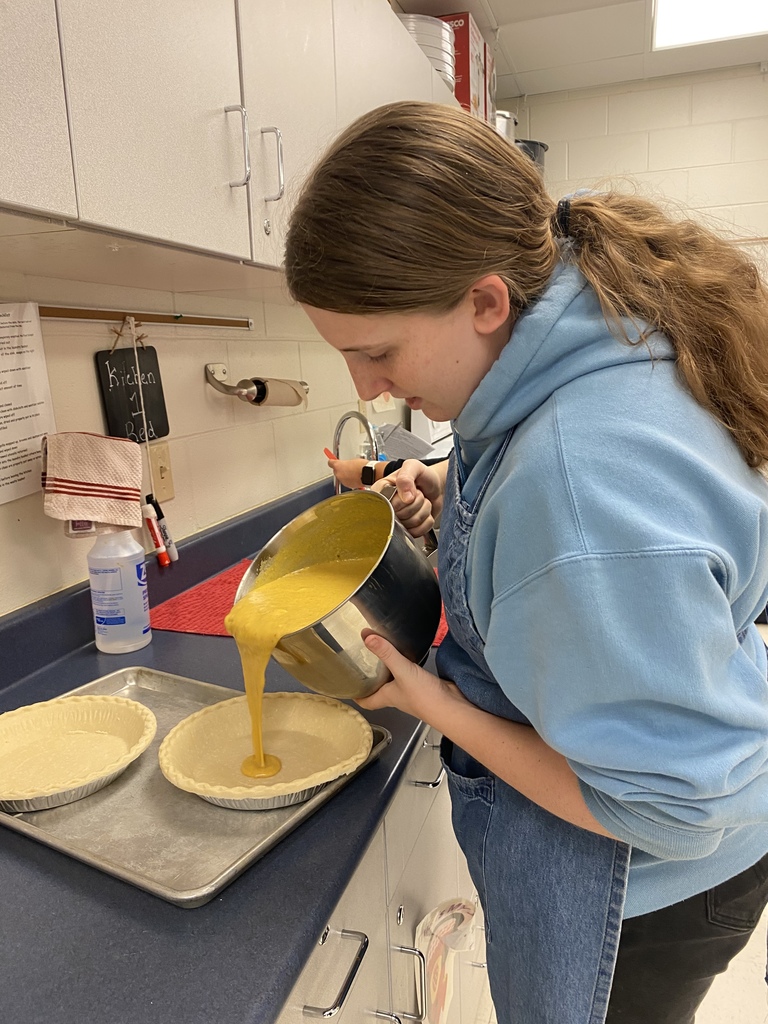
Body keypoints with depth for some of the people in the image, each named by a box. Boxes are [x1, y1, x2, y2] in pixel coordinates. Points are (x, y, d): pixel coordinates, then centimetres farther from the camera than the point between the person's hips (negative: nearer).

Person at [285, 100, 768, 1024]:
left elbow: (671, 805, -30)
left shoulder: (587, 484, -41)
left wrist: (439, 706, -23)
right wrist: (454, 488, -5)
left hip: (642, 885, -8)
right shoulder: (600, 332, -11)